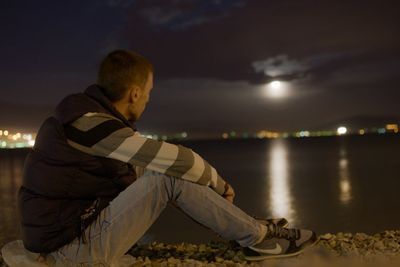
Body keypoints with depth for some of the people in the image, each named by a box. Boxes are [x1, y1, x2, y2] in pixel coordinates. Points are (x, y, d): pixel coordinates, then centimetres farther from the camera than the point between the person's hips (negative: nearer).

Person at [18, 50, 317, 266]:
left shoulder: (91, 114, 7)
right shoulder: (88, 122, -24)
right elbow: (173, 159, -23)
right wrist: (218, 183, -4)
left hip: (76, 224, 9)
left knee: (163, 172, 7)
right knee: (170, 177, -20)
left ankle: (248, 227, 11)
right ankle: (258, 237, -4)